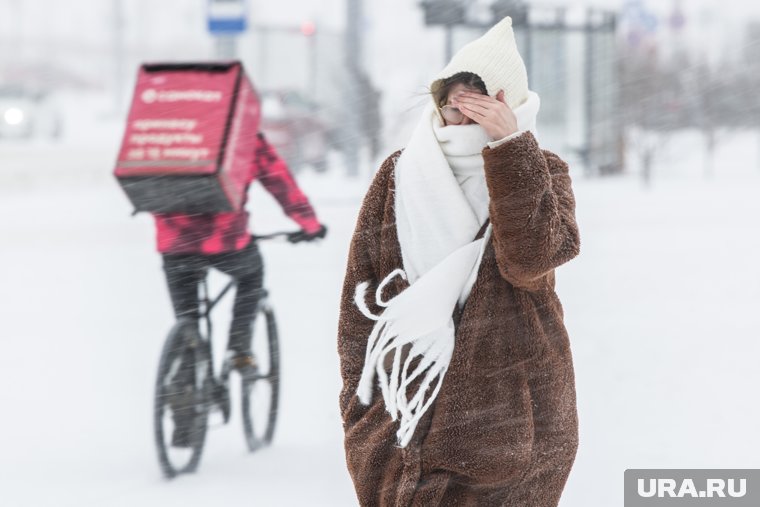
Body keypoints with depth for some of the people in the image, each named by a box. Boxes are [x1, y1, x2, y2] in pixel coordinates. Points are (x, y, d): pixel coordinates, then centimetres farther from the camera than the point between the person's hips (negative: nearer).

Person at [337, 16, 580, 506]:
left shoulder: (542, 174, 1)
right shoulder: (400, 176, 5)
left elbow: (528, 259, -20)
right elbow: (360, 296, 8)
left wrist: (510, 149, -24)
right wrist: (359, 403, 4)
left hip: (507, 424, -2)